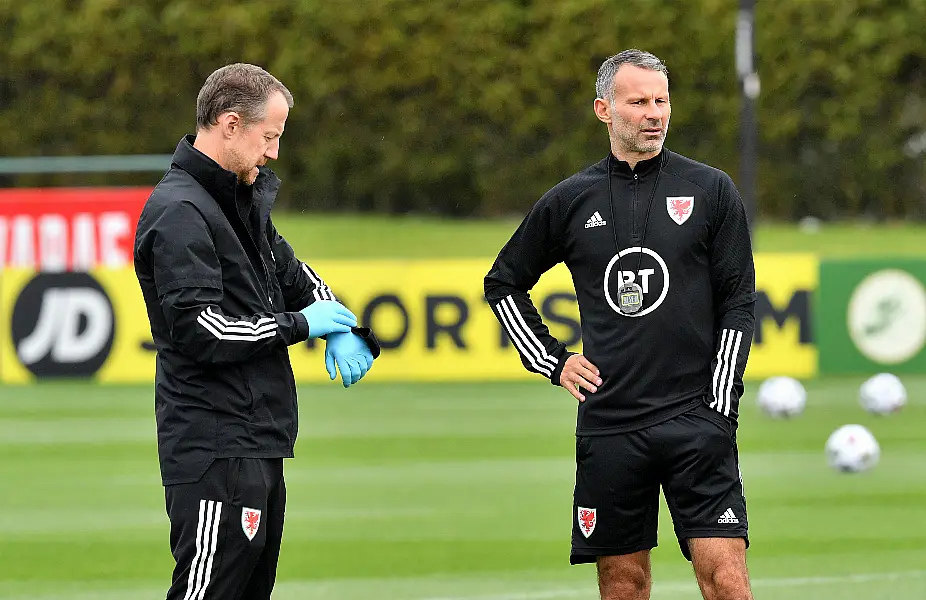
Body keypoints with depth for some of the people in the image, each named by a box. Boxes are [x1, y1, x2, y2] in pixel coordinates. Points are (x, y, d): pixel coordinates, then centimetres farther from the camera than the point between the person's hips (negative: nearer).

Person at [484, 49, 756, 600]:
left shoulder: (711, 191, 4)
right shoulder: (569, 201, 8)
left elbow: (739, 302, 3)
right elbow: (504, 283, 22)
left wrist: (721, 404, -5)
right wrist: (551, 360, 11)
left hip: (694, 418, -2)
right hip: (608, 425, 2)